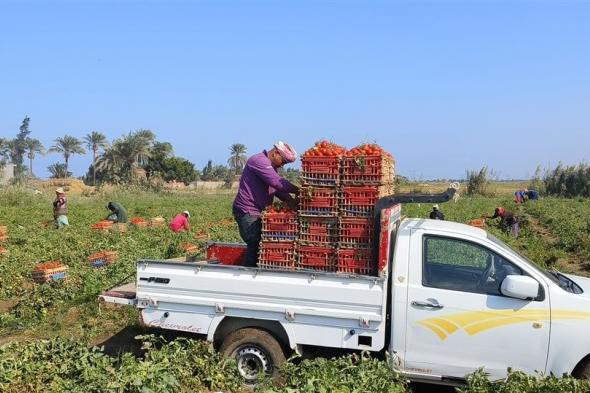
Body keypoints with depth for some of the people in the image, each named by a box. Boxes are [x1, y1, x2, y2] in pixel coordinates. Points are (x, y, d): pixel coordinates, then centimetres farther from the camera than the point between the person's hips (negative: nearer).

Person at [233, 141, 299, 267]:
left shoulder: (271, 166, 18)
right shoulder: (259, 160, -15)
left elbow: (277, 187, 9)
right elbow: (277, 182, -25)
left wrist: (291, 200, -7)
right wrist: (298, 191, -18)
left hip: (258, 212, 10)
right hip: (247, 212, -10)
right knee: (255, 244, -11)